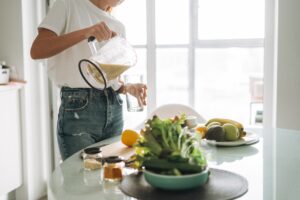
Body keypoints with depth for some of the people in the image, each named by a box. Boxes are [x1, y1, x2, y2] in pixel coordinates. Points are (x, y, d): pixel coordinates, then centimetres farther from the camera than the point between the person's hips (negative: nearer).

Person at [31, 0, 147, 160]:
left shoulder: (118, 27, 14)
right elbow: (37, 50, -14)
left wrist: (128, 88, -6)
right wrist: (85, 32, -25)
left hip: (113, 109, 6)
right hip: (78, 108, -5)